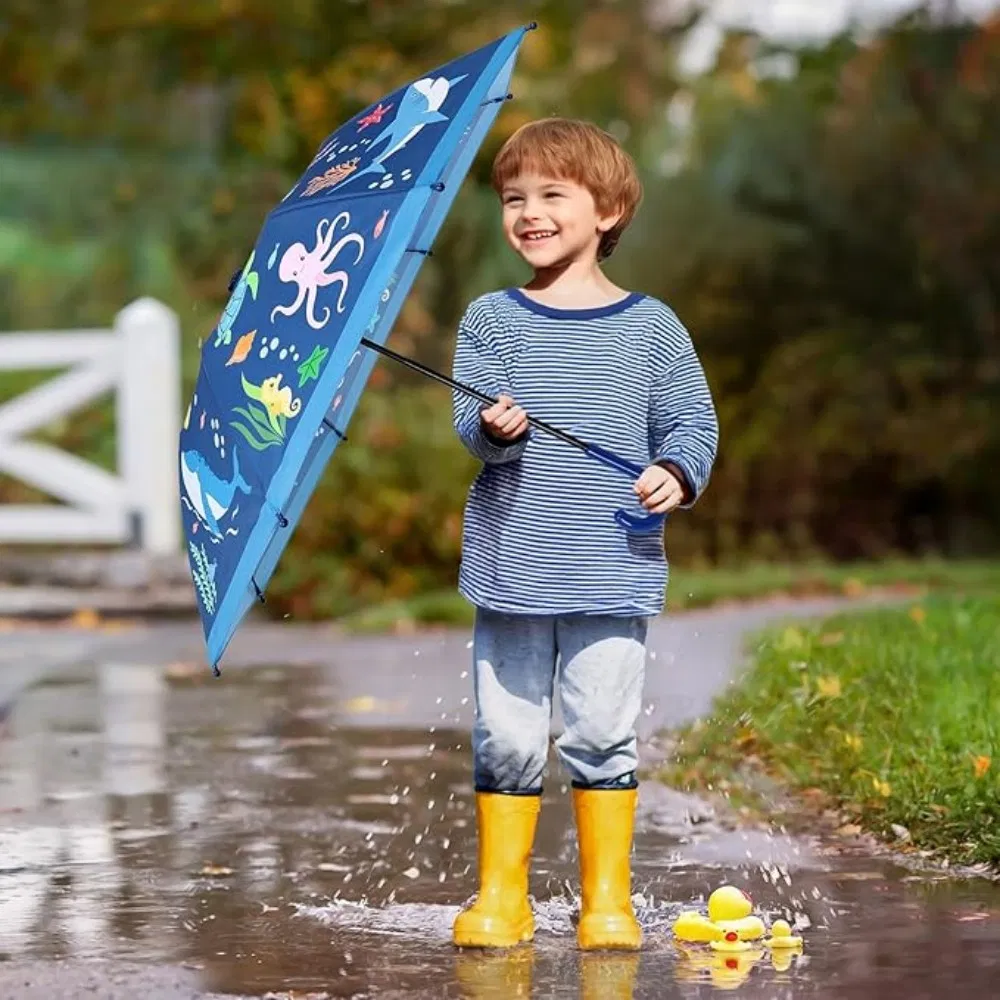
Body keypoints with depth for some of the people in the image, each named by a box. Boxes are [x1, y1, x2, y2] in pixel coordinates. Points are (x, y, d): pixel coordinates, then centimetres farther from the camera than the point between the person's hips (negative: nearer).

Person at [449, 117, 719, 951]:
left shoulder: (650, 327, 4)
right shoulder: (490, 321, 5)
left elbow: (692, 421, 7)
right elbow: (470, 426, -3)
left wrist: (676, 473, -12)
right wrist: (494, 428, -25)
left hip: (615, 569, -1)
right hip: (511, 568, 1)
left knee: (603, 733, -1)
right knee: (507, 736, 4)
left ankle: (608, 898, 11)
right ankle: (502, 897, 16)